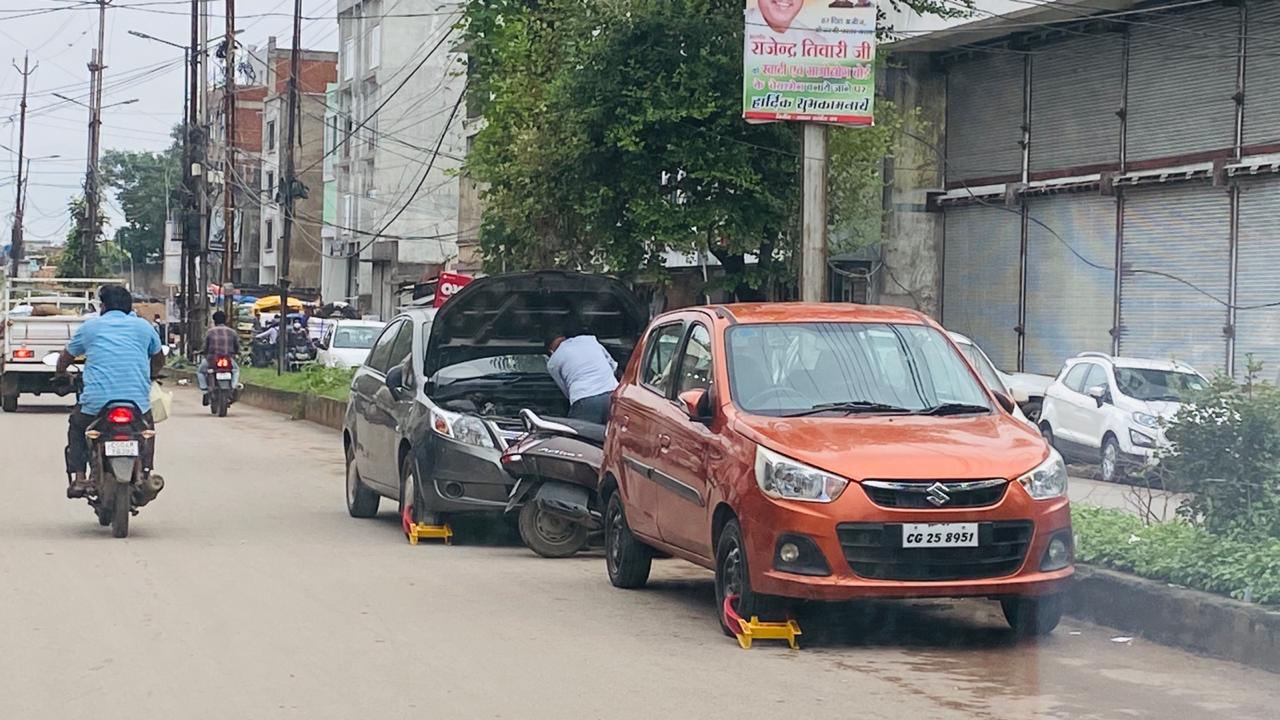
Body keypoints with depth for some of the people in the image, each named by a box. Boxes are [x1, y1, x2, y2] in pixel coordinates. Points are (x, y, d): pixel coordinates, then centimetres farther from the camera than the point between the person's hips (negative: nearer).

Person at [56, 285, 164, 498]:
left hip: (96, 403, -1)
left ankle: (78, 478, 15)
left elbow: (65, 357, 26)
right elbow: (159, 360, 30)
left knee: (76, 425, 29)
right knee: (146, 428, 32)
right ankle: (144, 472, 13)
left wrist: (62, 373, 48)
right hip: (137, 403, 1)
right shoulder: (143, 326, 14)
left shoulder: (90, 326, 12)